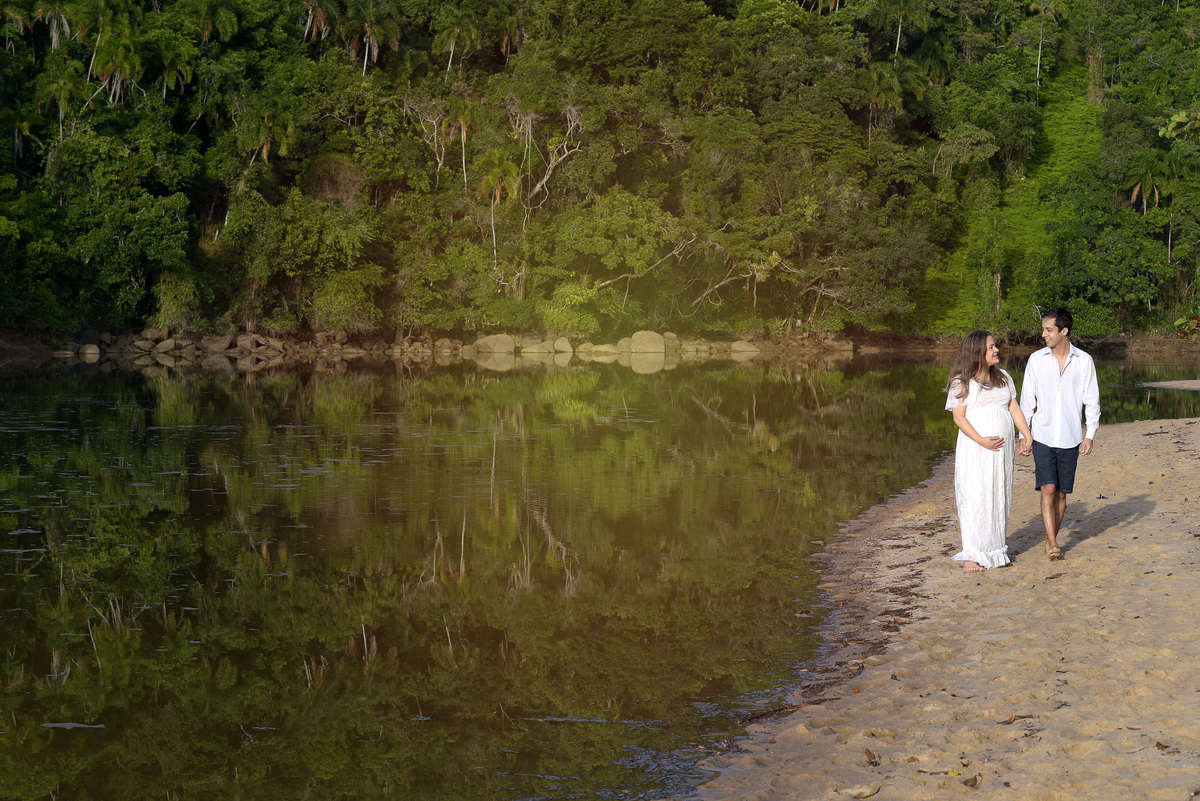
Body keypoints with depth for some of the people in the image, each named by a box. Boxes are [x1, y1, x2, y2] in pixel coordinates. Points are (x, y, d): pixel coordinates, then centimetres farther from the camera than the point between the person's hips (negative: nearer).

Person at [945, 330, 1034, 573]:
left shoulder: (1004, 378, 14)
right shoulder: (962, 382, -3)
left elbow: (1014, 409, 13)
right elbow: (959, 417, -8)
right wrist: (981, 440, -20)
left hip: (1002, 448, 6)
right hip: (974, 449, -6)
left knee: (999, 497, 7)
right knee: (975, 497, -9)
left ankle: (994, 549, 15)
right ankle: (972, 555, -8)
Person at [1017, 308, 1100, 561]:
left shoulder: (1084, 361, 0)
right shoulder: (1036, 360, 1)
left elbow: (1091, 400, 3)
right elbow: (1027, 399, 6)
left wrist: (1090, 435, -5)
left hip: (1070, 439, 1)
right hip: (1043, 436, -1)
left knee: (1061, 493, 6)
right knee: (1048, 488, -12)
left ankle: (1050, 543, 19)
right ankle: (1053, 546, -14)